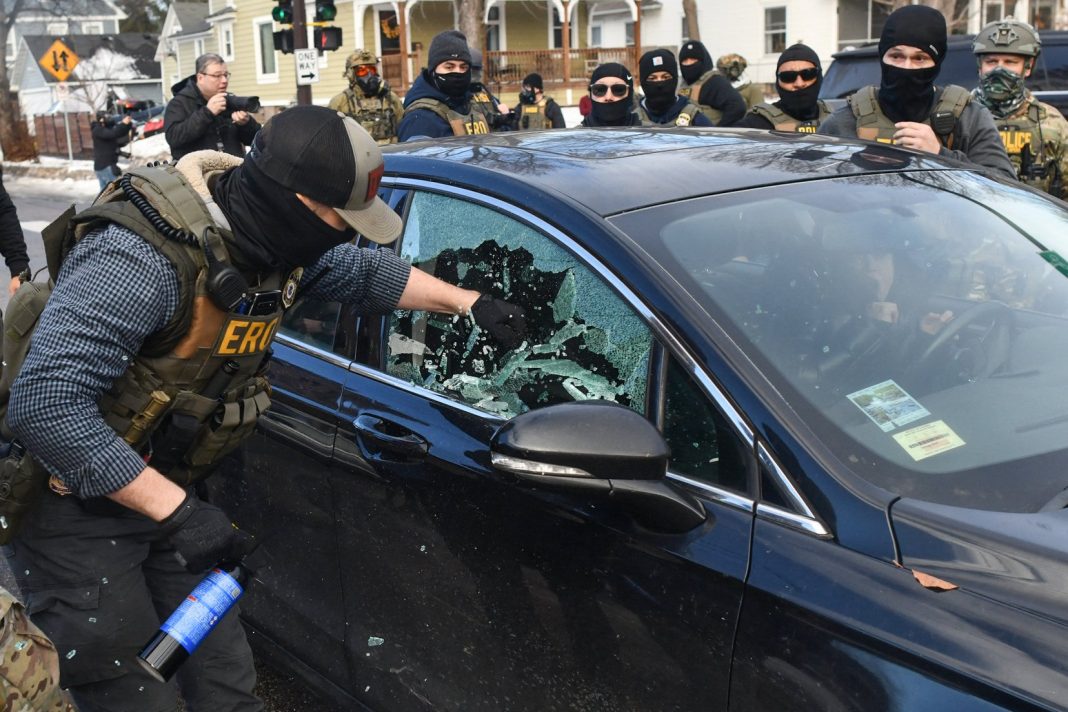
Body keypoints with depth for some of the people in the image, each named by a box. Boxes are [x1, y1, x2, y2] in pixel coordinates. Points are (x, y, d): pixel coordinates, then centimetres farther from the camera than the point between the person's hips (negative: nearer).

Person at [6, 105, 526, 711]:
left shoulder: (282, 243, -6)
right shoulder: (143, 258, -31)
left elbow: (367, 273, 15)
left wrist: (469, 302, 14)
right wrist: (175, 510, -32)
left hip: (168, 490, 7)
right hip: (80, 504, -7)